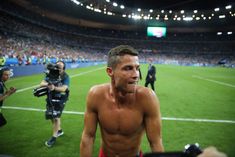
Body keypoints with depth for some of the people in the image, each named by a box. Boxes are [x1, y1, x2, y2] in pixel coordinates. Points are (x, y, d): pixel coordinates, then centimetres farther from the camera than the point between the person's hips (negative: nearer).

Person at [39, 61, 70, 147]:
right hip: (50, 99, 6)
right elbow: (42, 83, -12)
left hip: (60, 100, -5)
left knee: (56, 117, -9)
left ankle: (54, 137, 6)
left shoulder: (65, 77, -15)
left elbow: (63, 88, -28)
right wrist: (47, 84, -35)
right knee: (52, 116, 18)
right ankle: (59, 130, 41)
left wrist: (54, 88, -46)